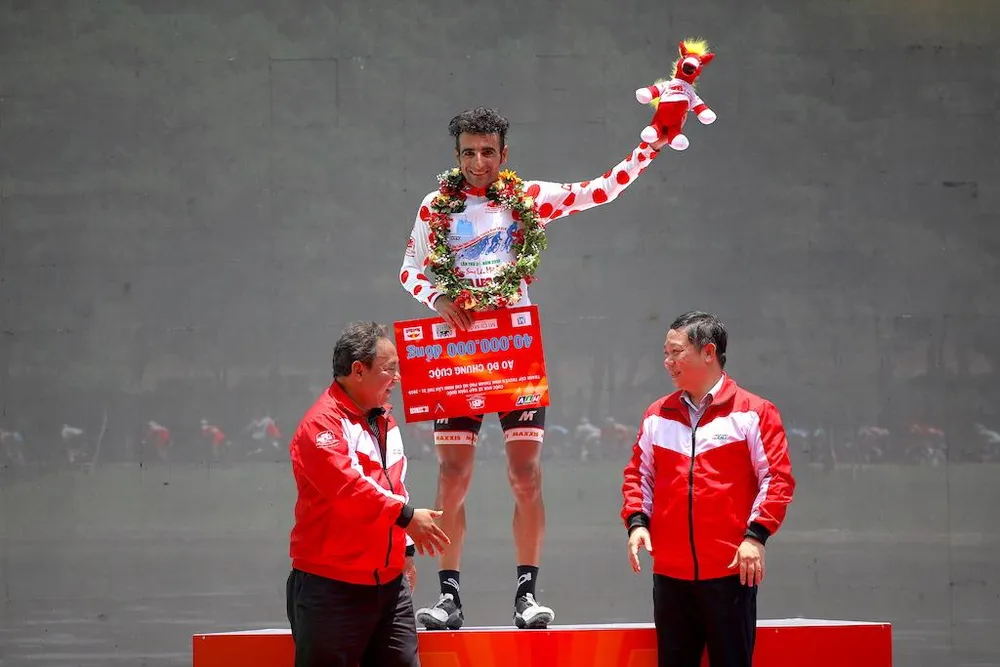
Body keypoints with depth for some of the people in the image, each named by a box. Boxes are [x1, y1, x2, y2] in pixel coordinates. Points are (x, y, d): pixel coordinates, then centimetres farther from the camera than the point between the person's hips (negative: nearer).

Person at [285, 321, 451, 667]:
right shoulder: (322, 424, -13)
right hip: (331, 587, -8)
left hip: (389, 583, 8)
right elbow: (348, 486, -25)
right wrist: (406, 515, -23)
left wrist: (405, 549, 24)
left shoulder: (385, 421, 15)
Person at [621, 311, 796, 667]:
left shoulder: (753, 412, -1)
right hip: (670, 572, 4)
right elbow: (639, 475, 18)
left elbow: (776, 478, -4)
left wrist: (756, 535, -13)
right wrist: (637, 521, 2)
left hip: (731, 571, -4)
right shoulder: (657, 417, 13)